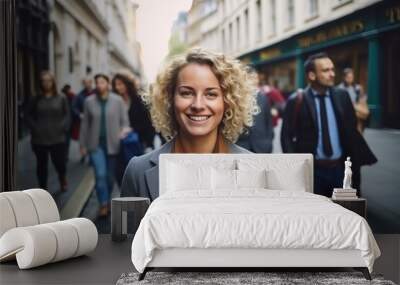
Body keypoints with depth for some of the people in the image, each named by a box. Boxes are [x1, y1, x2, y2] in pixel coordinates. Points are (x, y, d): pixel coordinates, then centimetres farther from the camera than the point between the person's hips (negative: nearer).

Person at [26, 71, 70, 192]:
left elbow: (67, 115, 3)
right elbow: (28, 116, 6)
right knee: (41, 165, 7)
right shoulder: (35, 99, 4)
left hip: (58, 138, -1)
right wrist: (34, 129, -7)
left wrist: (63, 128, -10)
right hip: (39, 139, 1)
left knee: (60, 163, -1)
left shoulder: (61, 98, 4)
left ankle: (62, 179, 33)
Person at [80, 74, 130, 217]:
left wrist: (123, 134, -15)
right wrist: (83, 144, 6)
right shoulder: (89, 102, 2)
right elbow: (85, 124, 6)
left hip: (112, 144, 0)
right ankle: (103, 204, -3)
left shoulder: (118, 101, -1)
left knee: (110, 176, 10)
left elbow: (124, 121, 2)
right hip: (96, 144, 0)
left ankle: (107, 200, 31)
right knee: (100, 174, -12)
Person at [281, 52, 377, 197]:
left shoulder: (342, 96, 4)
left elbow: (351, 130, 9)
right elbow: (287, 136, -3)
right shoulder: (296, 101, -6)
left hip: (340, 167, 3)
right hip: (311, 169, -3)